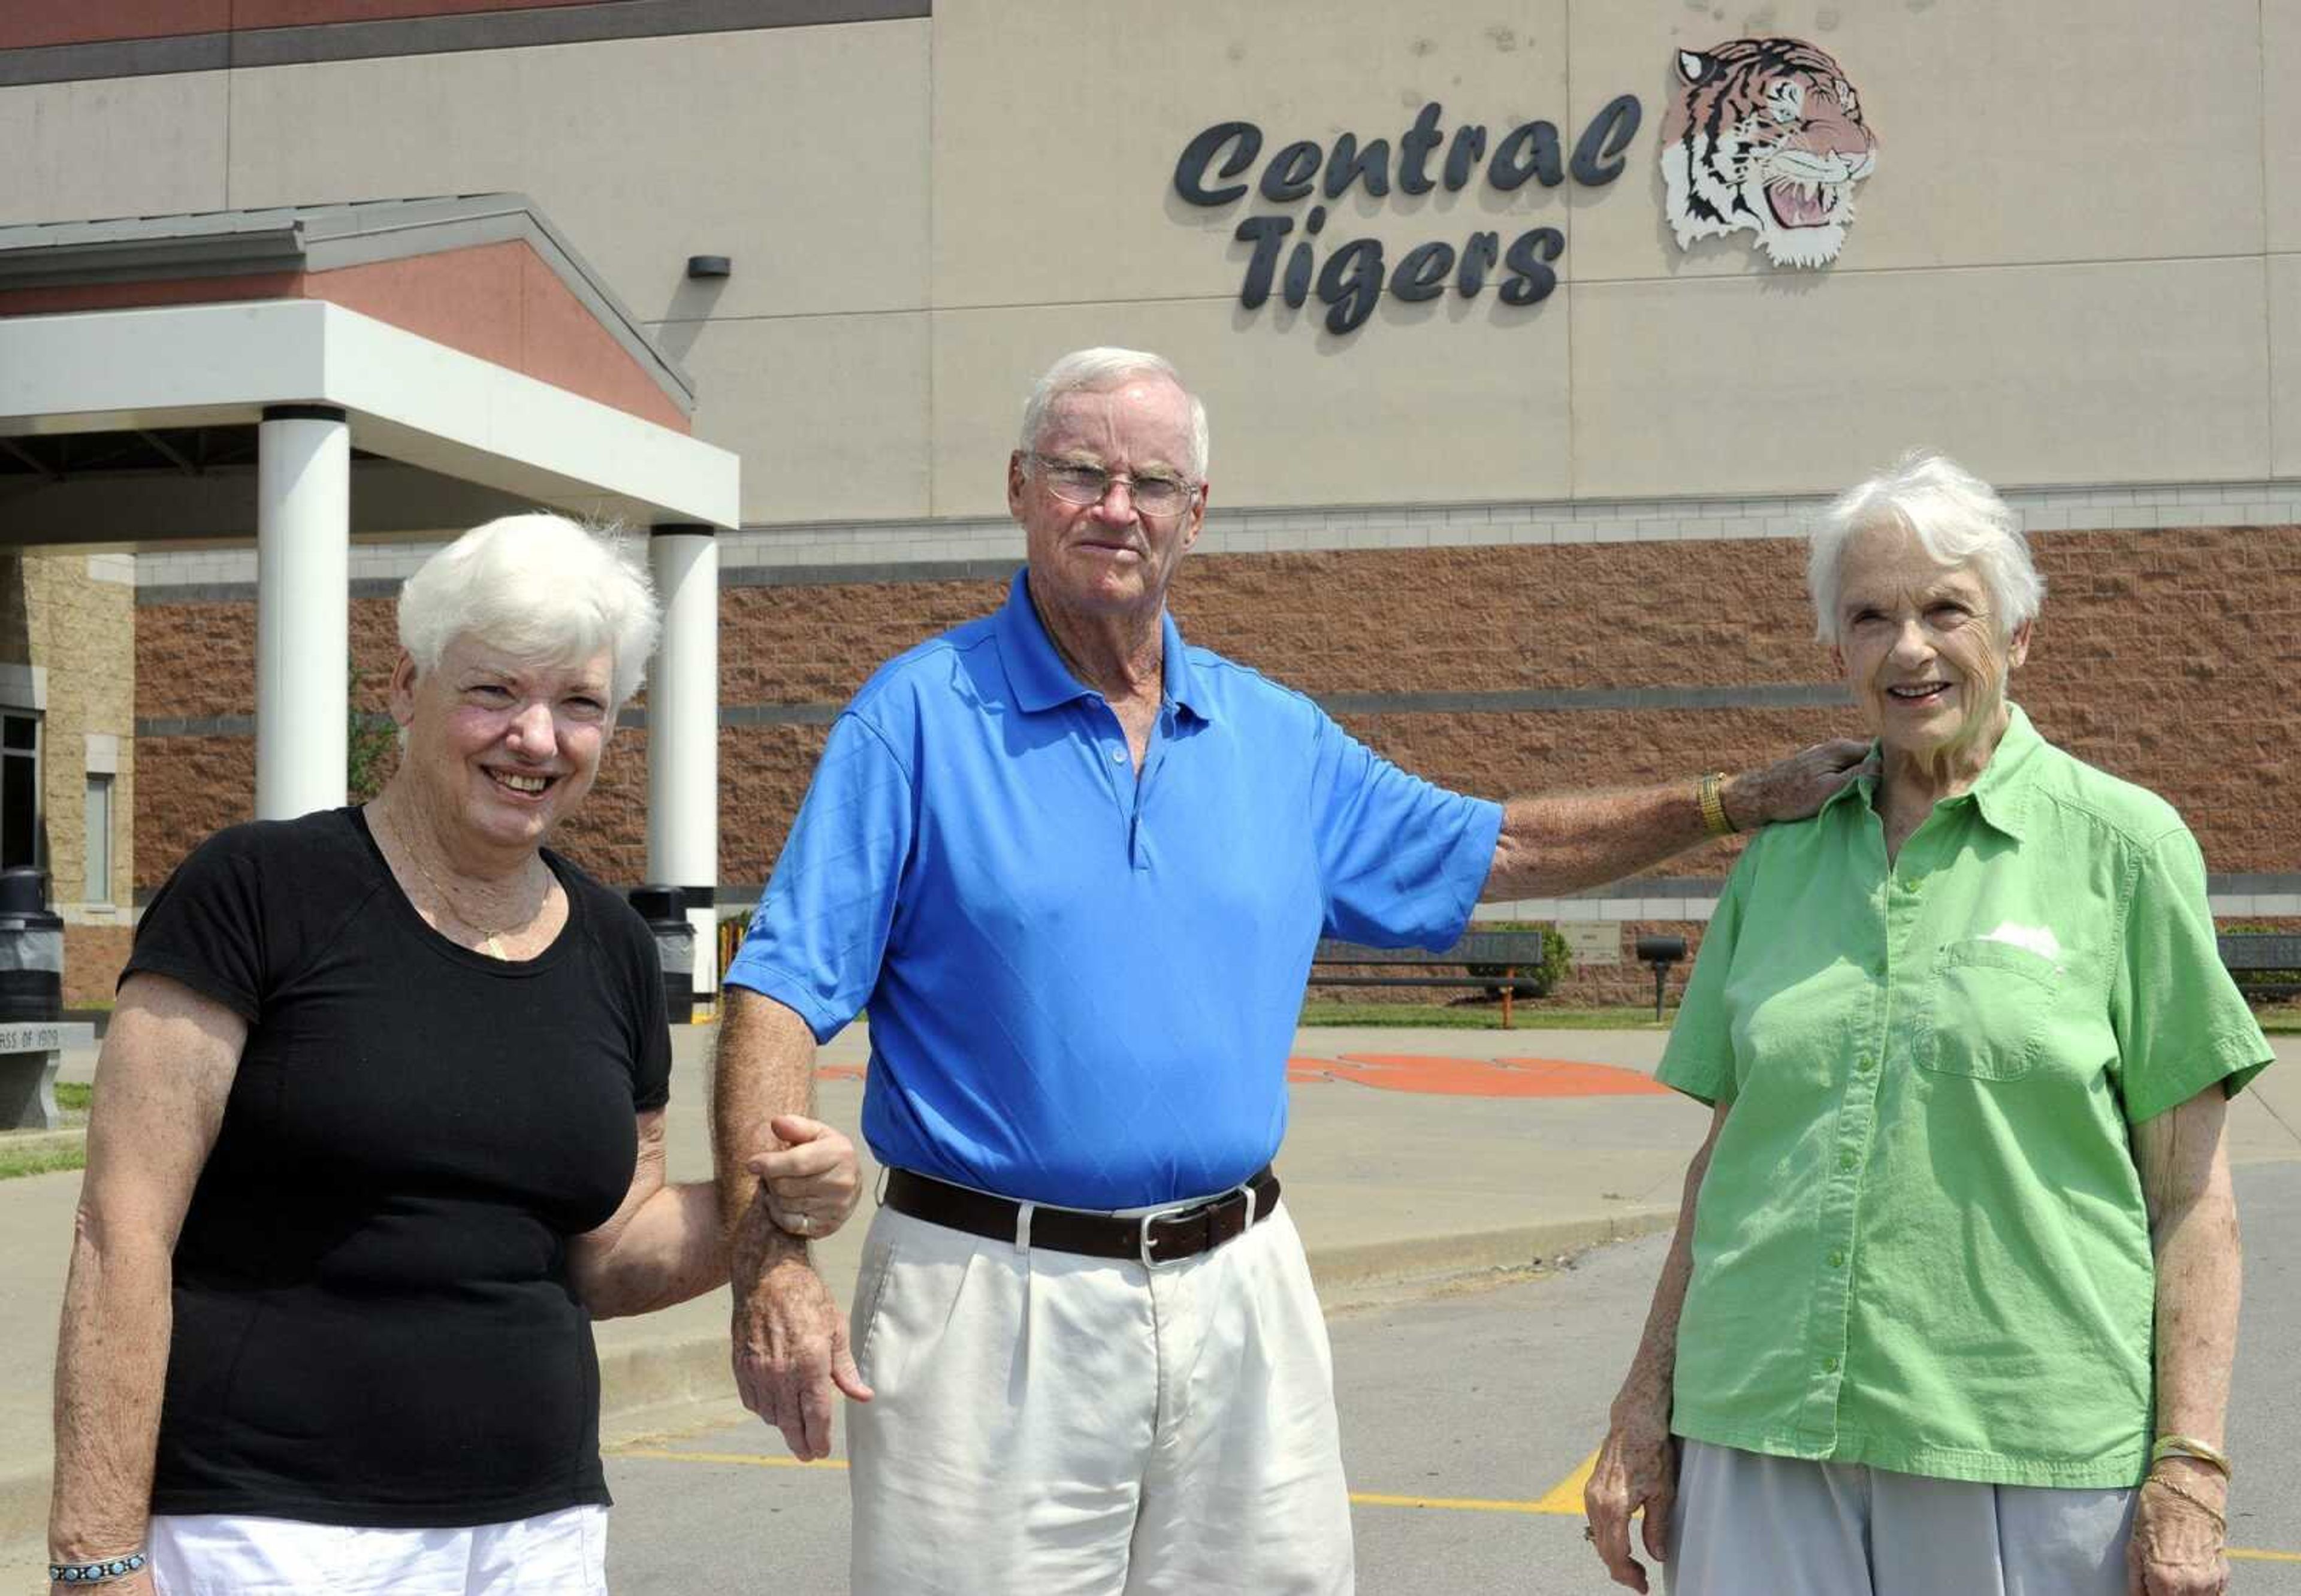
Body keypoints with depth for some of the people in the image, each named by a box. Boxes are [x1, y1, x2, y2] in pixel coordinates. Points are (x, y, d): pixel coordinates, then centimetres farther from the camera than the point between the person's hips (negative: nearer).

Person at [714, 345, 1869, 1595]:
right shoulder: (920, 715, -4)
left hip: (1239, 1292, 5)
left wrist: (1741, 801, 16)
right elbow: (783, 989, -9)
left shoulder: (1276, 737, 11)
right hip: (997, 1295, -4)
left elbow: (1494, 851, 22)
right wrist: (771, 1256, -20)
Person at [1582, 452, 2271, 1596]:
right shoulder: (1783, 850, 9)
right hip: (1763, 1431, 3)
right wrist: (1646, 1407, 10)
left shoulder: (2124, 844, 0)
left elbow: (2191, 1198, -2)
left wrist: (2189, 1468, -8)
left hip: (2026, 1454, -3)